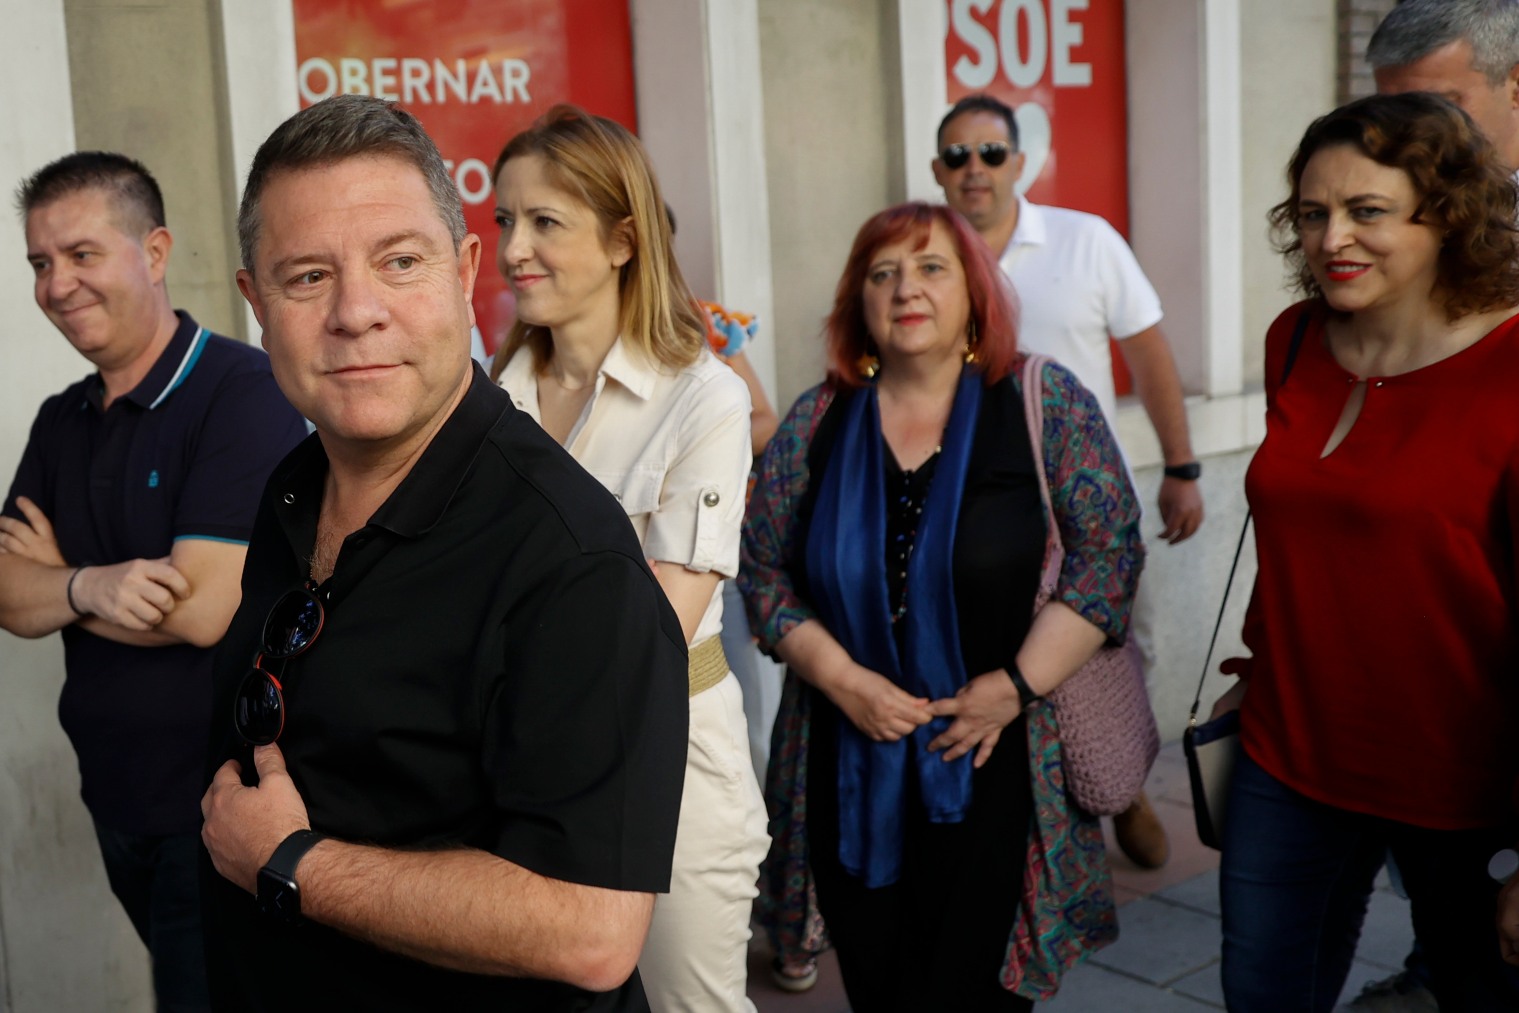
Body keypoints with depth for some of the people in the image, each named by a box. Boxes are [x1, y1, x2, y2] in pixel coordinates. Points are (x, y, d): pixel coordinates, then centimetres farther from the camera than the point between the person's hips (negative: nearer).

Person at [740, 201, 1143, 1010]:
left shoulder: (1045, 404, -3)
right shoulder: (815, 424, 3)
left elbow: (1108, 554, -6)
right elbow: (763, 573, 4)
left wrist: (1019, 684, -14)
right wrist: (842, 679, -9)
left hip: (996, 766, -2)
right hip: (851, 773, 3)